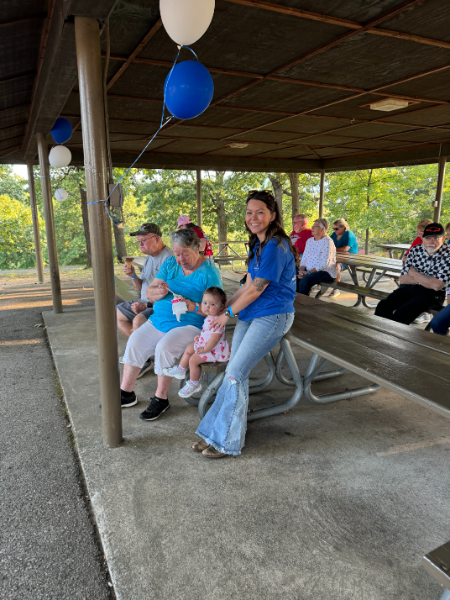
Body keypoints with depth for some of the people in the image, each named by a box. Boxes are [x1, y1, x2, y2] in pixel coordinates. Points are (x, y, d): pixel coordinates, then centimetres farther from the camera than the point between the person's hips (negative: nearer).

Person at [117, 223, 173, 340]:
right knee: (117, 313, 7)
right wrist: (133, 276, 0)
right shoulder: (149, 257, 14)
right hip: (145, 302, 10)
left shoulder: (168, 257, -17)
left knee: (138, 321, -31)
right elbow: (141, 288, 19)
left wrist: (147, 305, -20)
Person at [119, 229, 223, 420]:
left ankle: (161, 399, -8)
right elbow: (150, 293, 6)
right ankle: (126, 394, 3)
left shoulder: (209, 272, -10)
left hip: (190, 324, -6)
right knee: (135, 341, -12)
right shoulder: (170, 263, 7)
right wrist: (159, 292, -17)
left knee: (164, 347, -29)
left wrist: (194, 307, -29)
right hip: (159, 319, 6)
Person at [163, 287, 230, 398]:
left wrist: (204, 349, -21)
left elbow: (214, 340, -30)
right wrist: (200, 336, 12)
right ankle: (180, 370, 35)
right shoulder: (210, 317, 4)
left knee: (193, 359, -14)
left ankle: (194, 384, 5)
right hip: (205, 344, 11)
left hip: (216, 350, -11)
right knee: (188, 348, 19)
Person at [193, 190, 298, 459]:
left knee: (236, 373, -11)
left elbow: (256, 290, -16)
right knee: (235, 372, 3)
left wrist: (229, 313, -5)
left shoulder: (276, 246, -16)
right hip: (250, 315, 8)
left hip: (272, 316, -8)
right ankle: (216, 432, 11)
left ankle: (227, 441, 3)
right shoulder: (258, 245, 15)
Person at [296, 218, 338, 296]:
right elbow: (304, 258, 12)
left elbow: (324, 263, -18)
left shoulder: (327, 242, -10)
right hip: (310, 271, 7)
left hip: (326, 272, -7)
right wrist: (301, 270, -7)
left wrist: (308, 272, -18)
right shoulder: (309, 241, 14)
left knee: (305, 280, -31)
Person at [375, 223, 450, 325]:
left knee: (402, 314, -28)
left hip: (431, 294, -5)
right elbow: (402, 279, 2)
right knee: (383, 307, -16)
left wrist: (413, 273, -7)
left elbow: (436, 286, -18)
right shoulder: (415, 250, 3)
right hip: (409, 288, 5)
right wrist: (426, 280, -10)